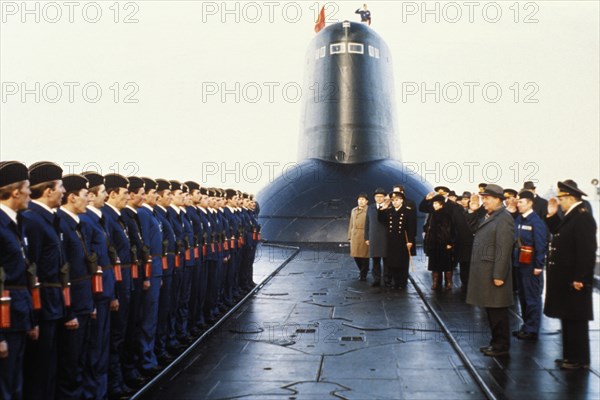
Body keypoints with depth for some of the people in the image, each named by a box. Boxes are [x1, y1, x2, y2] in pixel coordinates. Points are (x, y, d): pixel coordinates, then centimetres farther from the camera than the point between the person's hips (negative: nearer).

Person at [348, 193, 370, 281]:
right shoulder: (354, 210, 14)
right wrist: (350, 237, 12)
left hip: (364, 236, -5)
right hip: (354, 236, 5)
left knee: (364, 256, 0)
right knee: (355, 255, 8)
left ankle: (363, 274, 14)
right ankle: (362, 270, 31)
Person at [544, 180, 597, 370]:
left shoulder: (583, 217, -19)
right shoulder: (570, 216, 12)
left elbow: (587, 251, -23)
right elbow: (559, 234, 19)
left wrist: (579, 278, -24)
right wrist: (552, 216, 11)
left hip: (574, 281, -10)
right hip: (564, 279, 10)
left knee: (576, 320, 0)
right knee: (567, 319, 16)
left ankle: (579, 359, 9)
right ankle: (570, 355, 25)